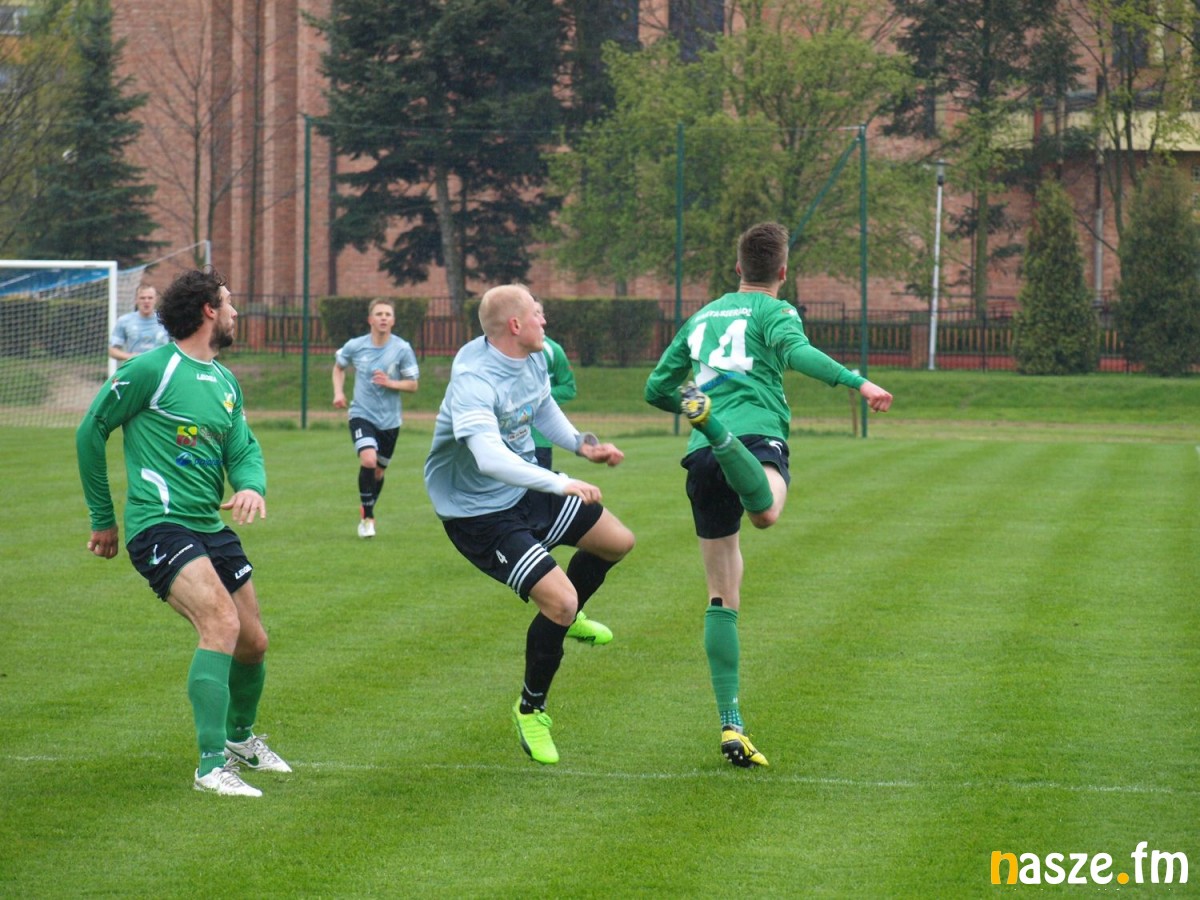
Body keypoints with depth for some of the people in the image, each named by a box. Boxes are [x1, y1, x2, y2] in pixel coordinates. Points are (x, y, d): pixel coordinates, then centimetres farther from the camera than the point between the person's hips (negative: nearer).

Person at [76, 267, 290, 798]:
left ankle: (241, 738, 43)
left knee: (252, 643, 15)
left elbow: (244, 449, 13)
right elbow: (91, 432, -2)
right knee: (222, 622, -26)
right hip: (159, 527, -8)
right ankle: (212, 766, -25)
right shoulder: (153, 369, -9)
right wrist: (103, 519, 5)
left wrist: (252, 487, -13)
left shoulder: (225, 381, 15)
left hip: (211, 527, 8)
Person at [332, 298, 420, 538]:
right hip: (362, 414, -2)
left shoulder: (402, 349, -8)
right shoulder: (355, 346, -5)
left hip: (389, 420, 2)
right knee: (368, 460, -25)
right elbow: (339, 367, 16)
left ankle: (367, 512, 39)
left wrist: (390, 383, -20)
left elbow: (413, 385, -2)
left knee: (379, 471, 13)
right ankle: (367, 517, -10)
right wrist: (338, 392, 0)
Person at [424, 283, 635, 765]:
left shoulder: (533, 357, -3)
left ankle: (564, 618, 44)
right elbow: (491, 459, -46)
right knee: (559, 598, -18)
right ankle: (531, 709, 6)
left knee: (618, 541, 16)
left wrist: (581, 444, 4)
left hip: (526, 489, 9)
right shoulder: (474, 381, -32)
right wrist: (561, 484, -48)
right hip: (478, 513, -9)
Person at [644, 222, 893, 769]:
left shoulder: (703, 318, 30)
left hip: (701, 459, 5)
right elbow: (795, 351, -11)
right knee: (766, 513, -39)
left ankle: (730, 727, 7)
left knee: (723, 598, 10)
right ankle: (710, 419, -62)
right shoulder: (774, 311, 13)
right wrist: (857, 382, -18)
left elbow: (657, 389, 34)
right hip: (757, 435, -5)